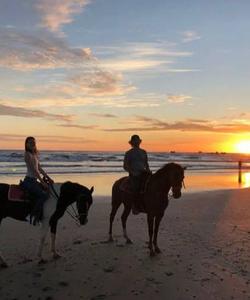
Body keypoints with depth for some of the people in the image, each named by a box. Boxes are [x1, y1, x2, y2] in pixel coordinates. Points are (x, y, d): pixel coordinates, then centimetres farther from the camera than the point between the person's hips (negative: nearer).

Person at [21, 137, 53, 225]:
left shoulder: (34, 154, 15)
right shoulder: (28, 154, -13)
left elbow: (39, 168, 17)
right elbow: (34, 170, -18)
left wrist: (48, 178, 12)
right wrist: (42, 182, -18)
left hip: (33, 180, 10)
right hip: (29, 180, -10)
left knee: (48, 191, 10)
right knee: (43, 194, -23)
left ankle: (40, 216, 10)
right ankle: (33, 216, -15)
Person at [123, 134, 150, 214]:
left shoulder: (143, 152, 16)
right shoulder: (129, 153, 4)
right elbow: (125, 166, 0)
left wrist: (148, 169, 4)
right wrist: (132, 172, -14)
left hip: (143, 173, 4)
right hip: (134, 174, -4)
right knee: (136, 187, -26)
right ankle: (135, 207, -14)